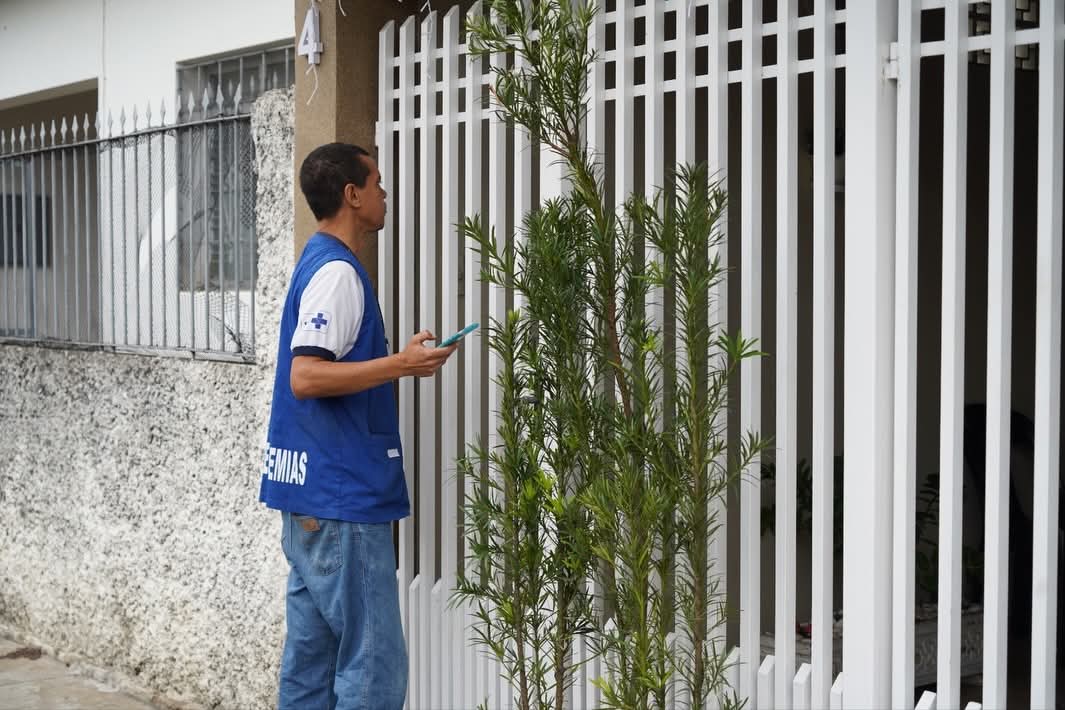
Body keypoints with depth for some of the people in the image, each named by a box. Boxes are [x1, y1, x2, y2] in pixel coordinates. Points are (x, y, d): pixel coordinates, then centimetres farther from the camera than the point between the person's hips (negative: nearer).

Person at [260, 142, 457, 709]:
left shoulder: (320, 264, 16)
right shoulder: (338, 272, -14)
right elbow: (305, 377, -23)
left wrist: (397, 360, 26)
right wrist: (400, 365, -25)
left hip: (311, 497, 10)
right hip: (342, 498, -10)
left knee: (312, 656, 13)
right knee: (375, 664, -5)